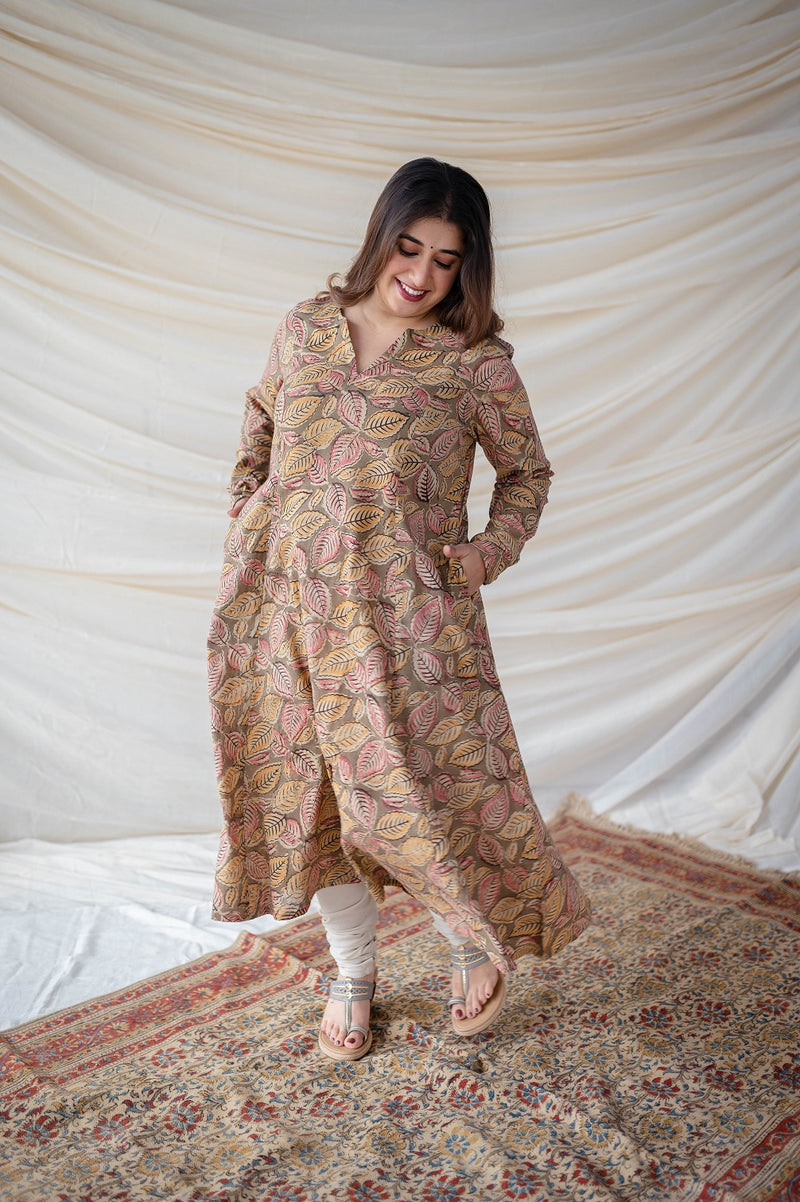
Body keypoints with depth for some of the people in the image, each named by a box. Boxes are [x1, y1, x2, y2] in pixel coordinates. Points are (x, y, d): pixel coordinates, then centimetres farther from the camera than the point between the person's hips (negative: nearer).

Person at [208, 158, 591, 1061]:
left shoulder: (477, 362, -1)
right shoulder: (305, 327, 9)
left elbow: (526, 471, 10)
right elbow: (261, 415, 25)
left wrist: (493, 547, -6)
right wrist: (244, 508, 14)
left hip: (405, 612, -3)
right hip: (286, 604, 4)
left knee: (420, 789, -3)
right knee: (310, 791, 11)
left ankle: (481, 939, 30)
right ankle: (353, 970, 33)